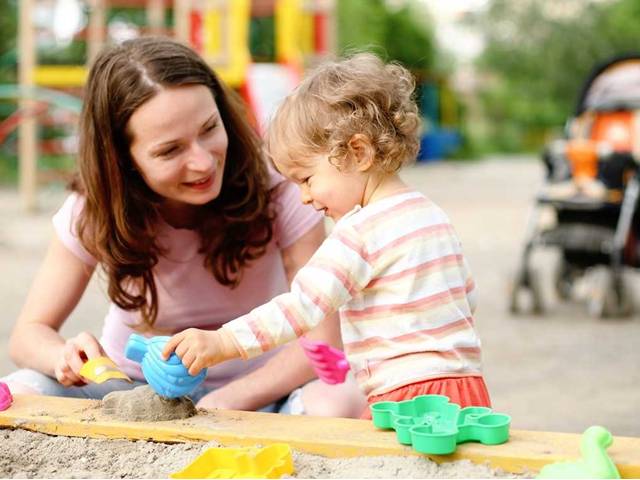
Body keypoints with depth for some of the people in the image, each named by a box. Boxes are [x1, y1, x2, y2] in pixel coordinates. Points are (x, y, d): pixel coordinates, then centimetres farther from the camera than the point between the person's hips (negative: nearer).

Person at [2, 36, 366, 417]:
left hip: (251, 390, -1)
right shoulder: (93, 211, -14)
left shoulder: (278, 190, -19)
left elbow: (322, 340, -20)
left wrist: (226, 401, -36)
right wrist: (67, 356, -33)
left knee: (337, 403, -35)